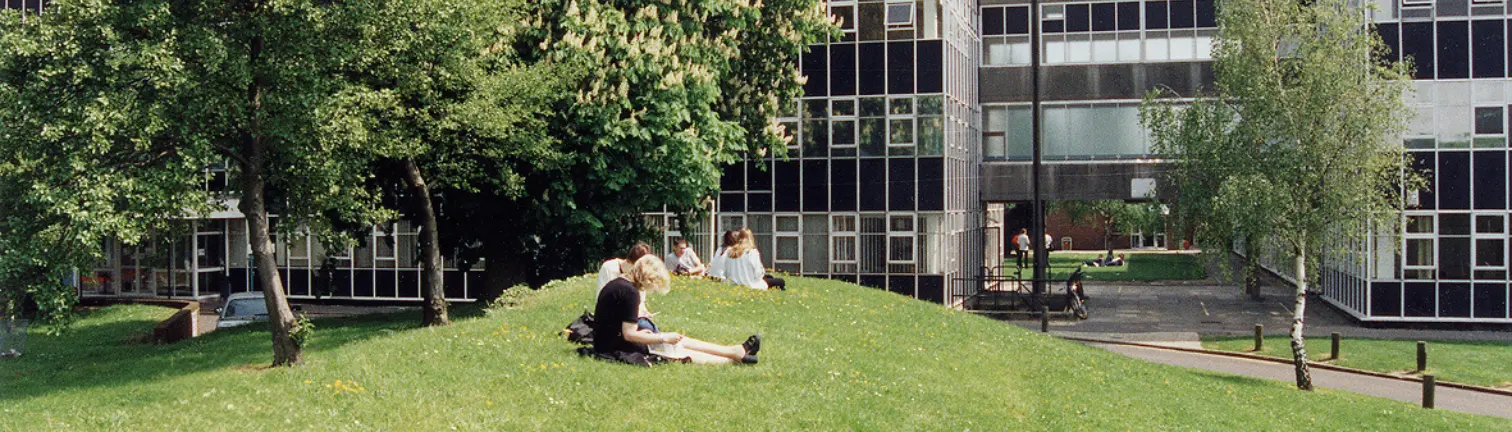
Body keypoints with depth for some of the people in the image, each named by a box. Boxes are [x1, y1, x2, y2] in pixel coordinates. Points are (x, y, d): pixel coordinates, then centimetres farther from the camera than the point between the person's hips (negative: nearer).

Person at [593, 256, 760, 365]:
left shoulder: (618, 283, 9)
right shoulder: (630, 292, -21)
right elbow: (629, 335, -22)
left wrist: (640, 333, 10)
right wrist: (663, 338, -14)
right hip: (615, 347, -10)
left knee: (678, 341, 10)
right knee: (679, 351, -2)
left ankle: (738, 351, 11)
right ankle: (736, 356, 6)